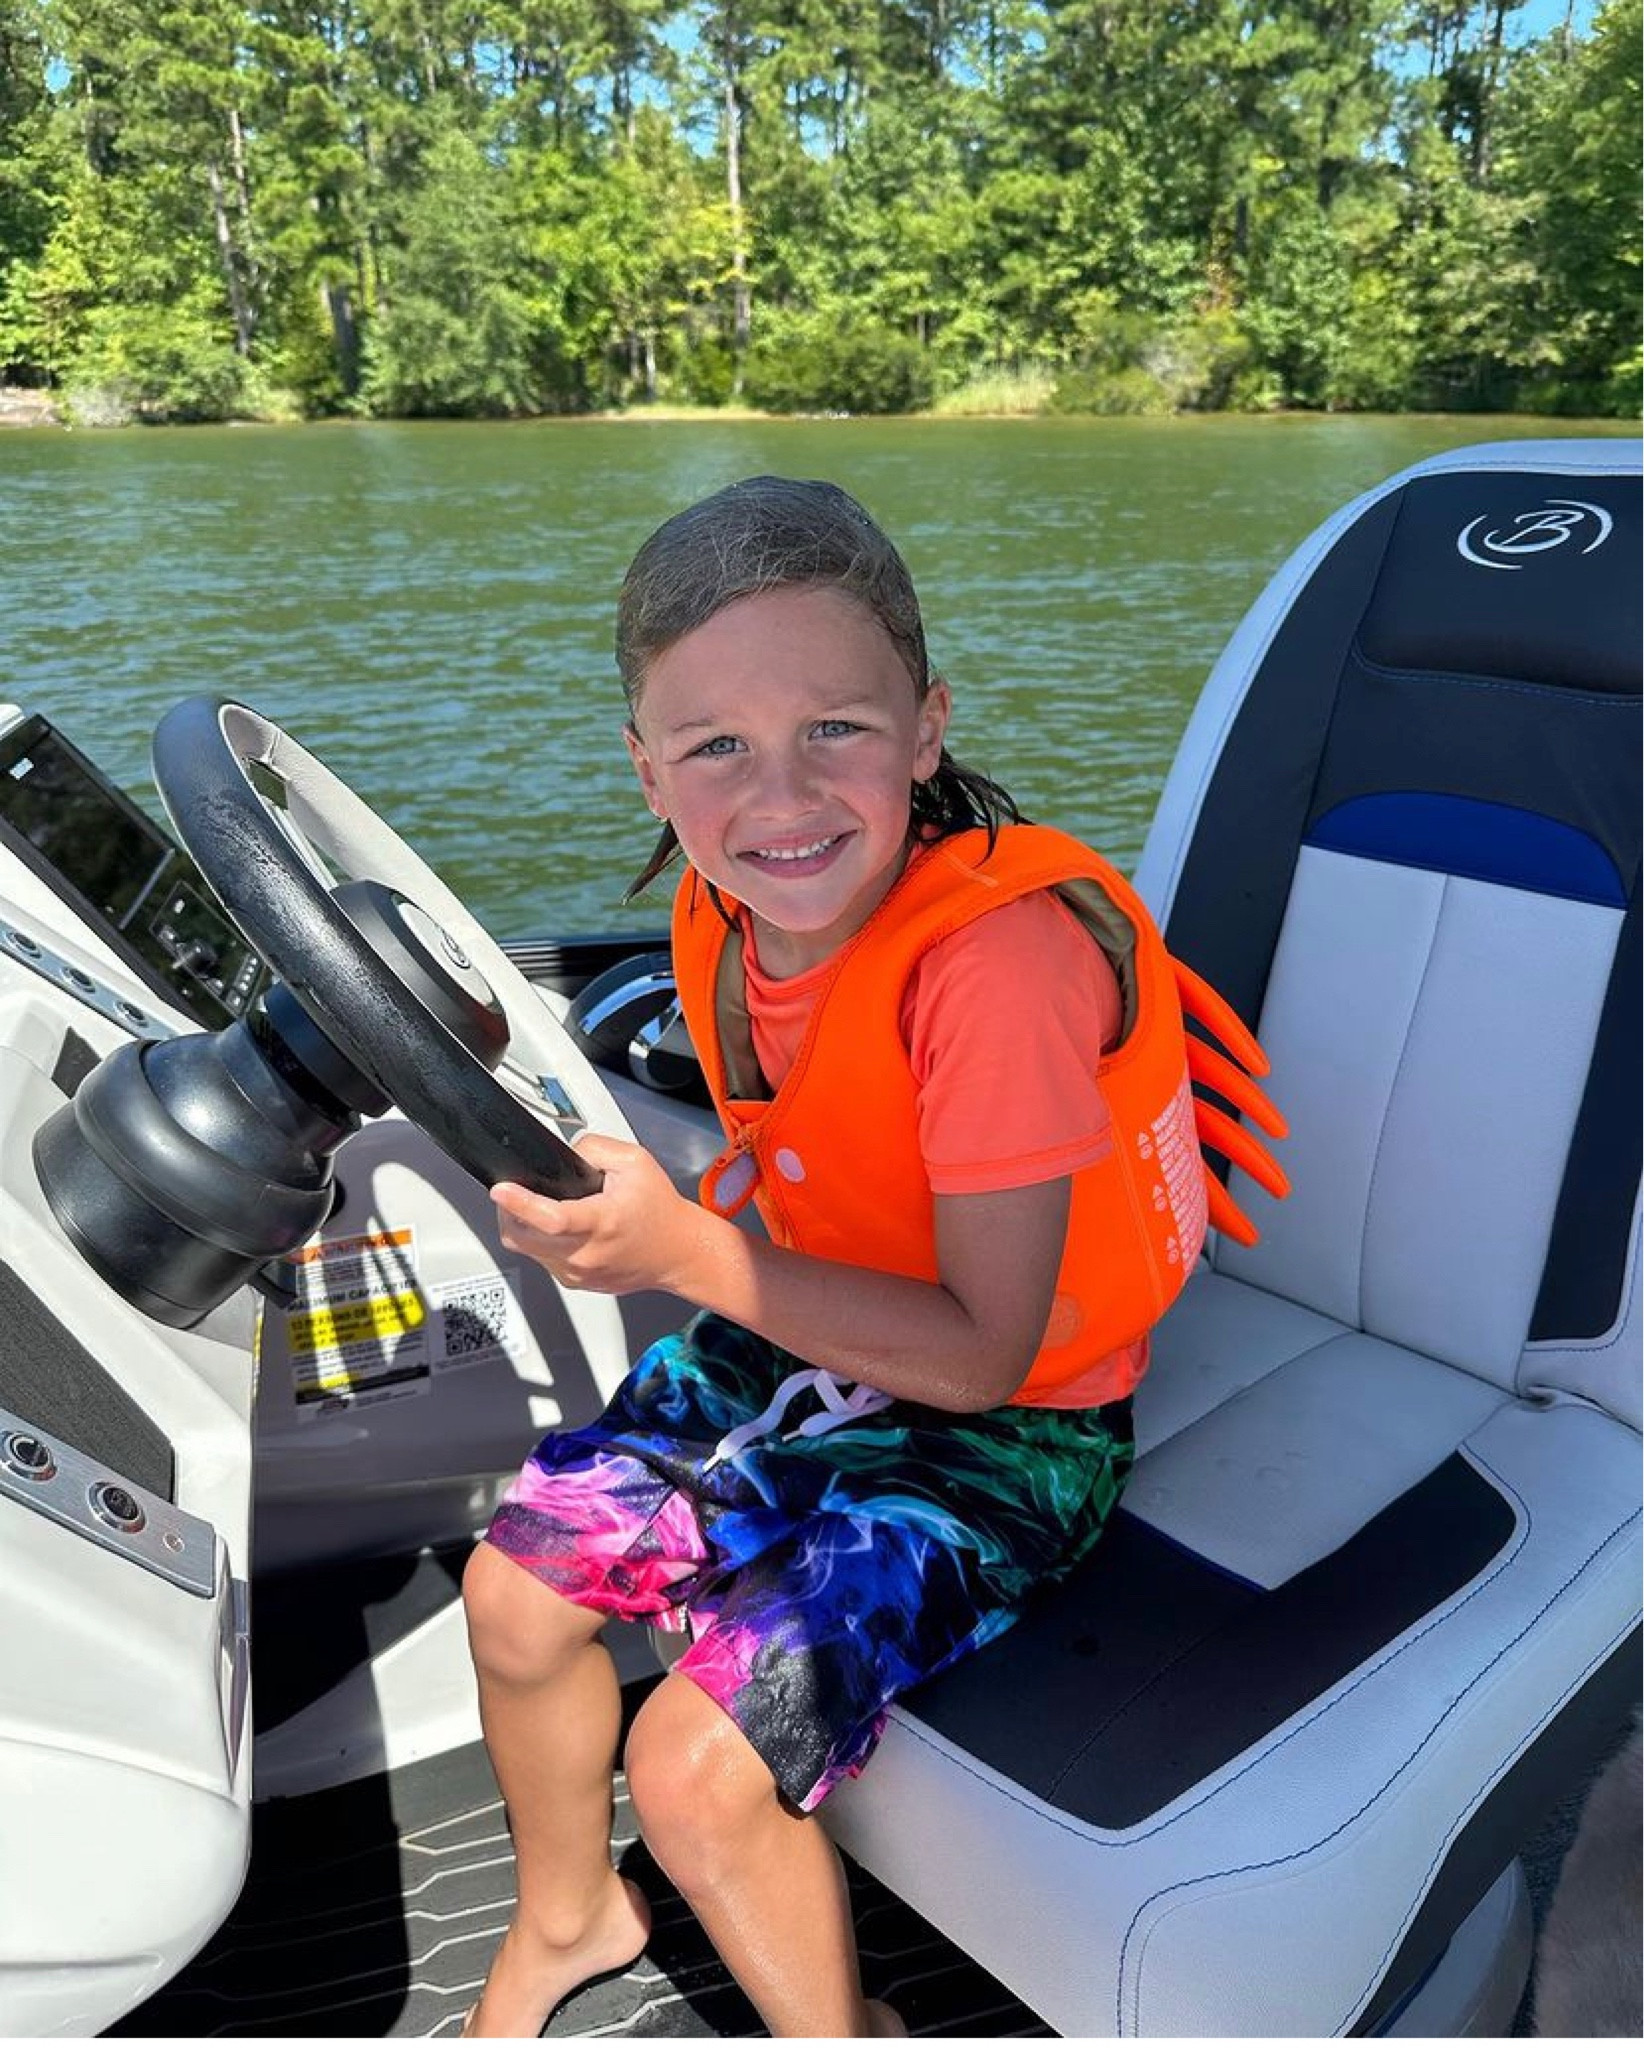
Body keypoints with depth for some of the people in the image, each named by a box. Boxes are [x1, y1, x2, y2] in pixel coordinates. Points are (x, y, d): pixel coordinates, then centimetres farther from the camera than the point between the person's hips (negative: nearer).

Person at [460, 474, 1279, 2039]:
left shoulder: (998, 948, -32)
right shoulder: (726, 915, -9)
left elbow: (983, 1351, -27)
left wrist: (688, 1256, -31)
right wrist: (634, 1214, -5)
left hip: (1005, 1425, -7)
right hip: (804, 1339, 7)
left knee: (697, 1766, -15)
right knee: (514, 1588, 6)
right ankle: (567, 1916, 38)